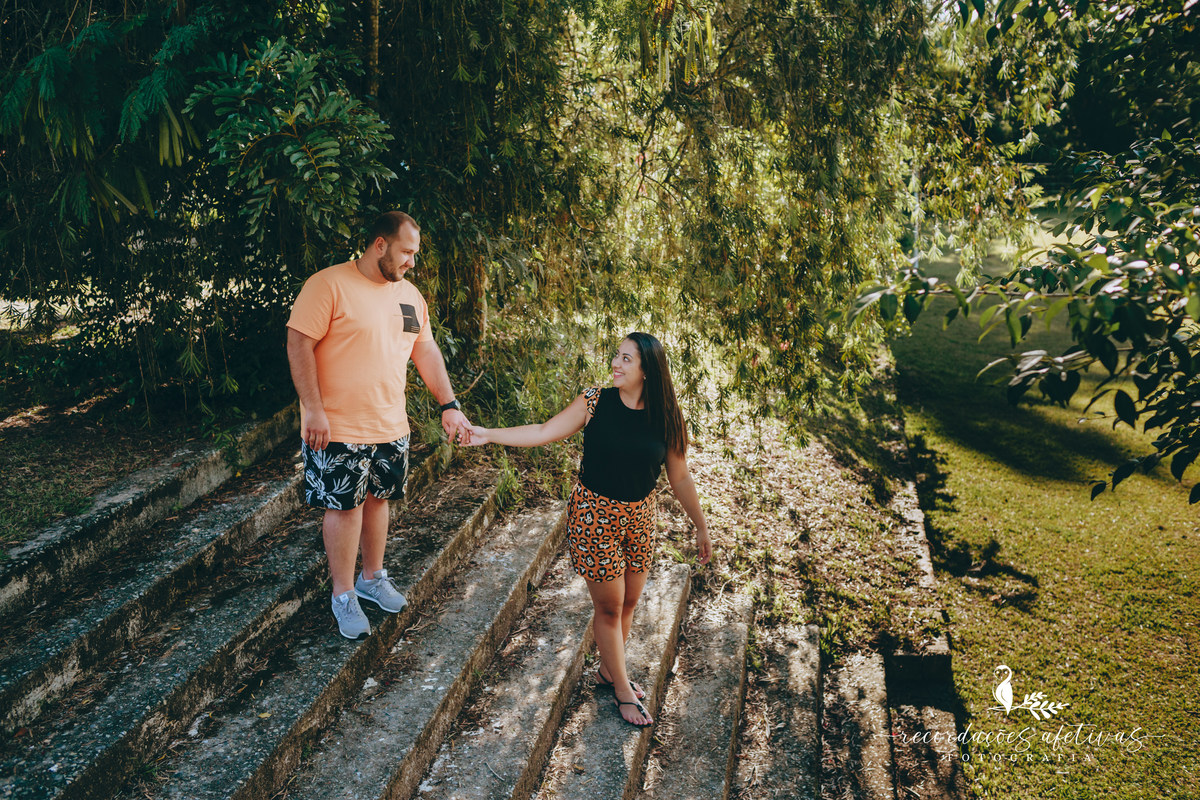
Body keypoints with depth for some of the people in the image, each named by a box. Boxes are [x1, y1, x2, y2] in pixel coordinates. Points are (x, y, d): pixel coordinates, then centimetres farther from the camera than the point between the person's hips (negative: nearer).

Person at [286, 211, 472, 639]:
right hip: (339, 428, -6)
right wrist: (314, 410, -20)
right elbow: (299, 345, -16)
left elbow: (426, 351, 14)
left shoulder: (409, 294, 9)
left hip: (391, 427, 6)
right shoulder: (329, 285, -13)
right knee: (344, 506, 3)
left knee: (377, 498, 16)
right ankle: (344, 595, 18)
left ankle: (372, 577, 34)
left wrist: (449, 405, 7)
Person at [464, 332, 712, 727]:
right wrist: (487, 434, -21)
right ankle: (622, 689, 24)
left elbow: (680, 477, 2)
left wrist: (701, 527, 8)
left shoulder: (664, 418, -7)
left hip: (639, 516, 3)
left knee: (629, 602, 15)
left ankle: (609, 669, 40)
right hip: (594, 513, -3)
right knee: (609, 605, 5)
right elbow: (543, 432, -12)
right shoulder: (595, 402, -13)